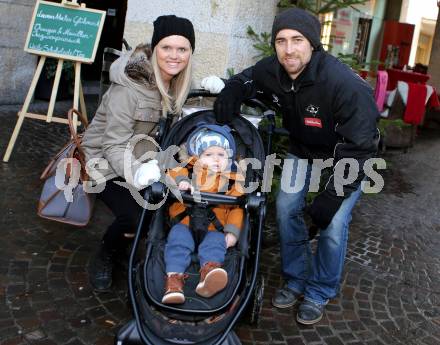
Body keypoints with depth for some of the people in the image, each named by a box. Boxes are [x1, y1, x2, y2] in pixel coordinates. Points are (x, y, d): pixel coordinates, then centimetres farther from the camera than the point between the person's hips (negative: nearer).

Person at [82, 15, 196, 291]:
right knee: (134, 216, -25)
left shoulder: (177, 79, -6)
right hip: (108, 160, -7)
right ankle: (104, 259, 9)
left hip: (145, 156, 7)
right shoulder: (129, 85, -29)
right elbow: (115, 145, -29)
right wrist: (136, 171, -48)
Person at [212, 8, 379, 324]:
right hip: (303, 148, 5)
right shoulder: (271, 71, -21)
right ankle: (296, 280, 20)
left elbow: (359, 147, -31)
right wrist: (230, 93, -19)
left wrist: (332, 196, -31)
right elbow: (244, 80, 4)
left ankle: (320, 293, 12)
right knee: (286, 207, -1)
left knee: (333, 224, -12)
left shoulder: (345, 84, -38)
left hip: (348, 153, -5)